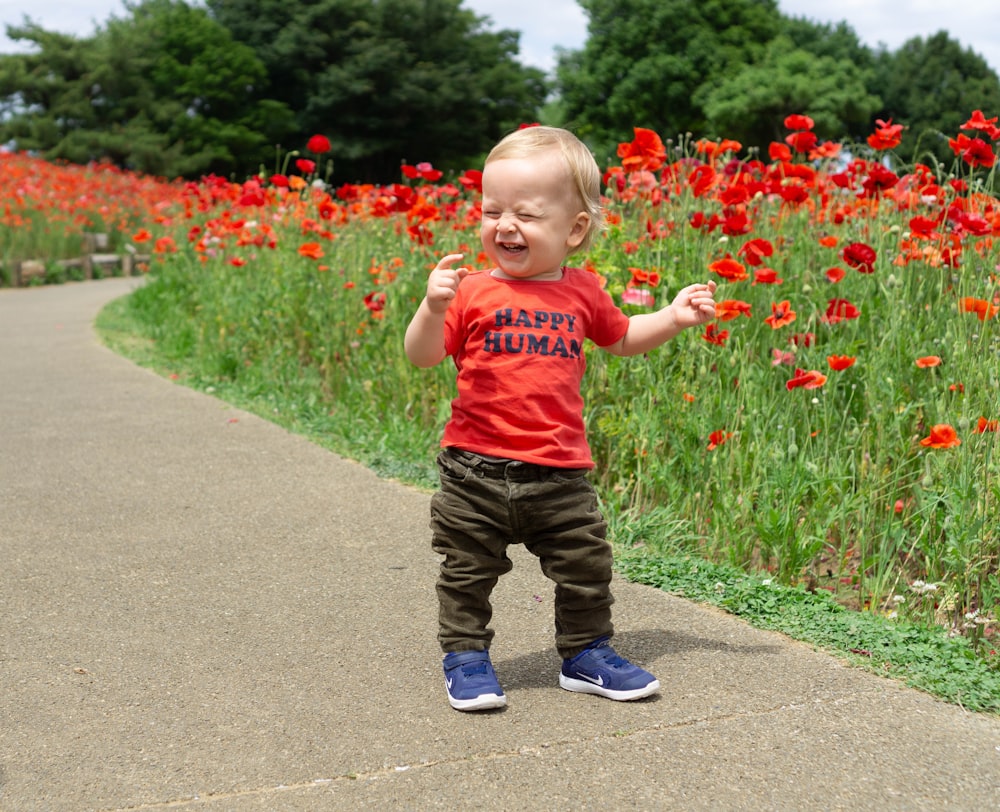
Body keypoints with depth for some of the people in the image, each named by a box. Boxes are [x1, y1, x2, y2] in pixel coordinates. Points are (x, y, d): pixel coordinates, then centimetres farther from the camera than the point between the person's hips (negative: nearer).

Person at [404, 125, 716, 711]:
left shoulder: (584, 293, 5)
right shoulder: (472, 291, -4)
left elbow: (622, 338, 23)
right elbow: (422, 356, -6)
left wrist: (674, 318, 10)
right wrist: (433, 308, -23)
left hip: (561, 474, 2)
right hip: (477, 469, -2)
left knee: (586, 569, 10)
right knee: (469, 572, 9)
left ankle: (586, 654, 30)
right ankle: (466, 657, 27)